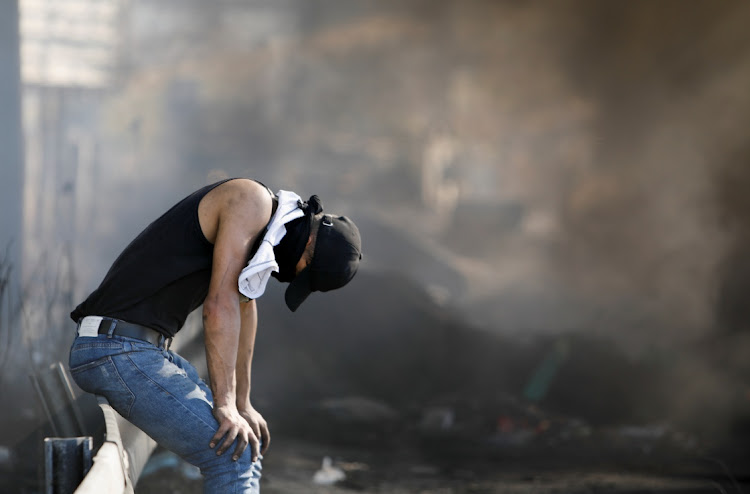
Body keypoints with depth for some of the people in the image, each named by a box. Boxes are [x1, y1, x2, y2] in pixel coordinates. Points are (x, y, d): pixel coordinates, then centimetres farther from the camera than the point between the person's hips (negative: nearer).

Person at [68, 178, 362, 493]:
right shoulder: (252, 201, -13)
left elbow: (243, 309, 27)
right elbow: (220, 305, -20)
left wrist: (242, 406, 30)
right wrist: (226, 405, -19)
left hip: (136, 347, 11)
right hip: (121, 352, -11)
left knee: (243, 436, 20)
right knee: (235, 455, -14)